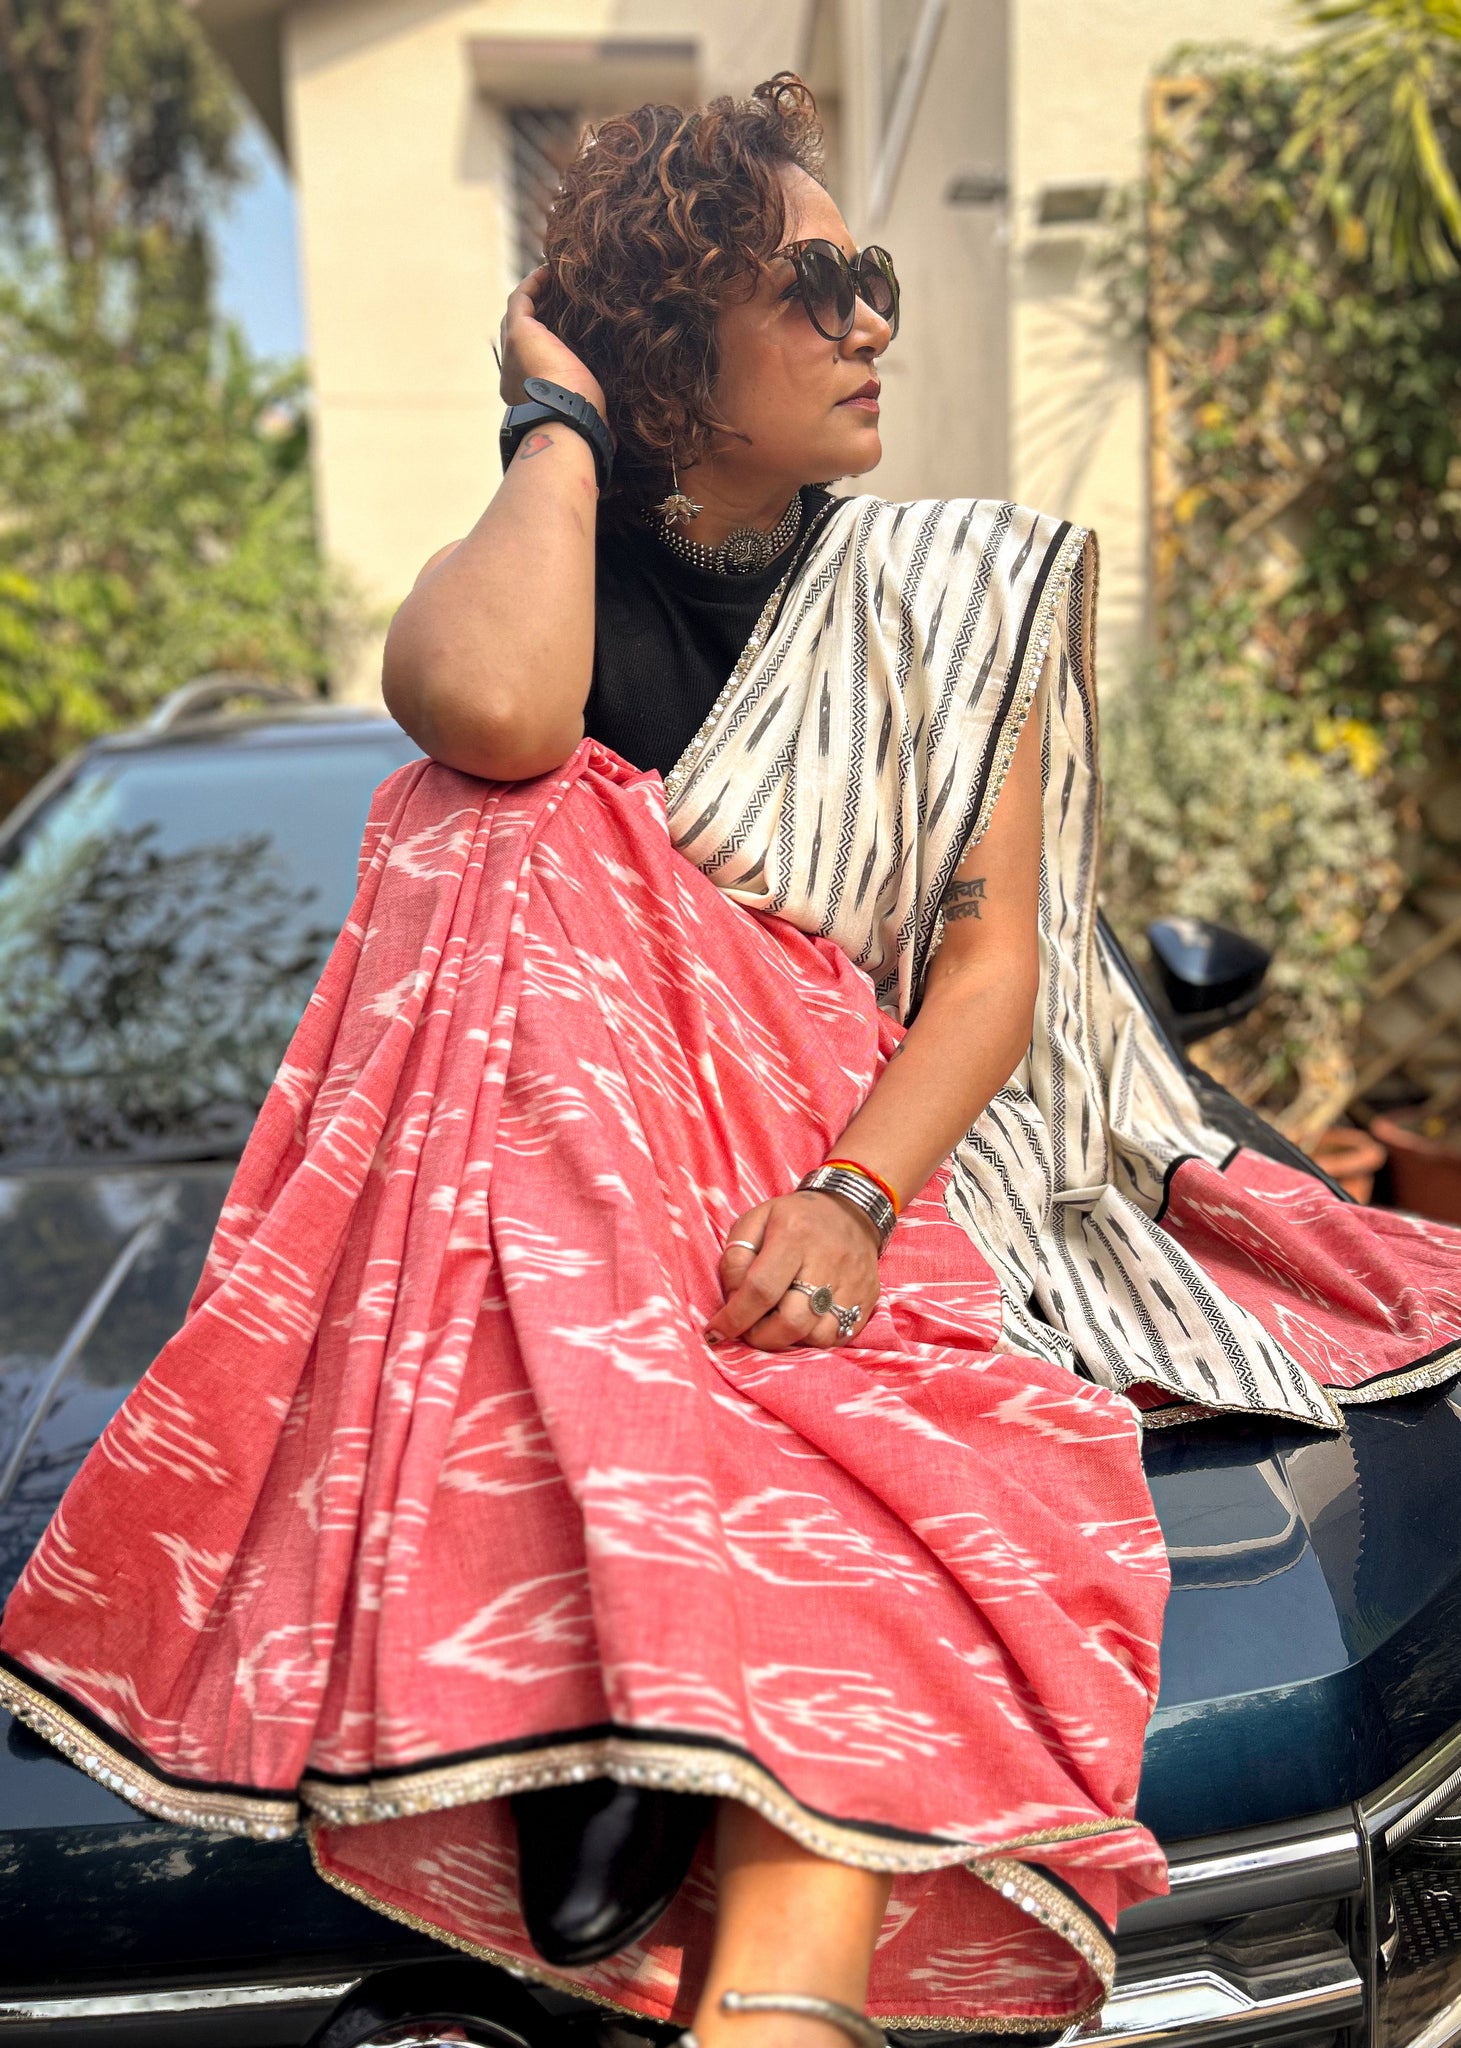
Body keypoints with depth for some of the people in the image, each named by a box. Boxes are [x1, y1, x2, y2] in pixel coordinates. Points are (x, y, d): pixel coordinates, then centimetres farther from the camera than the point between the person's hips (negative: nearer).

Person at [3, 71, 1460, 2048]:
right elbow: (492, 714, -22)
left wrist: (858, 1193, -19)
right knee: (511, 830, -29)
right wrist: (560, 421, -5)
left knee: (901, 1450, -31)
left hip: (864, 1143, 1)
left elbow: (994, 960, 0)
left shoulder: (949, 594, 11)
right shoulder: (550, 570, 7)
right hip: (566, 1138, 0)